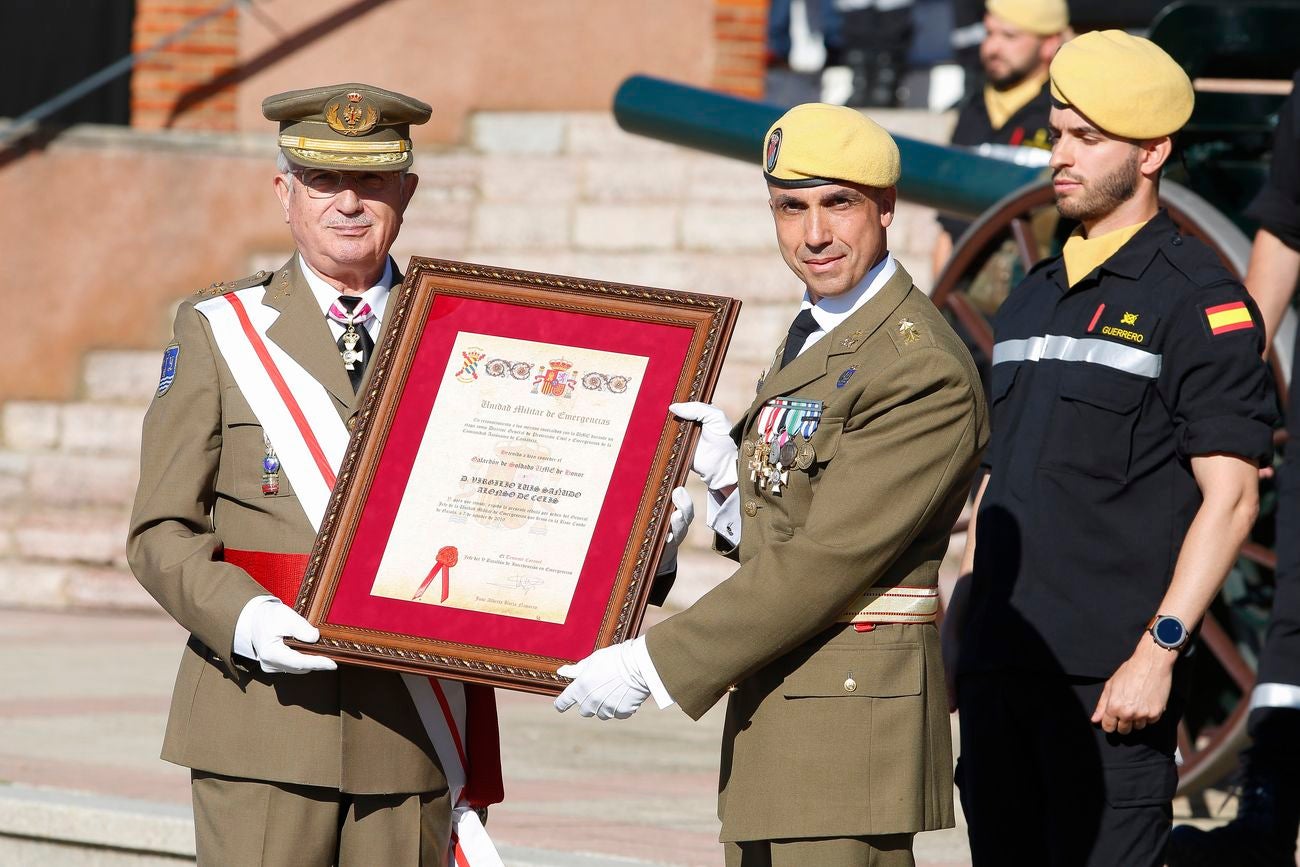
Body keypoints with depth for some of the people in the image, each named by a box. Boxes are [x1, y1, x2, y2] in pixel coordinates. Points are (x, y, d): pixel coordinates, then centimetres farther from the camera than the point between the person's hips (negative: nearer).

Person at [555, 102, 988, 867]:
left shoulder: (925, 369, -17)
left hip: (854, 714, -10)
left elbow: (826, 559, -21)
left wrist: (653, 663, -19)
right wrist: (731, 474, -4)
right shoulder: (812, 339, 16)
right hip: (772, 714, 10)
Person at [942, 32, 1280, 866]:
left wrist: (1160, 650, -18)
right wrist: (955, 630, 17)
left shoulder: (1198, 298, -5)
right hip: (999, 664, 7)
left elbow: (1231, 495, -11)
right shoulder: (1034, 297, 18)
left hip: (1110, 672, -7)